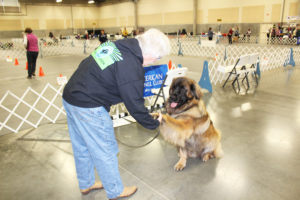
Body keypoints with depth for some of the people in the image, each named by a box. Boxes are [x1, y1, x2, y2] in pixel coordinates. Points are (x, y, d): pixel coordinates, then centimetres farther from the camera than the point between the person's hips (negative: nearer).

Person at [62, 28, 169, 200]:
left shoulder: (118, 44, 2)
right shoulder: (132, 69, -23)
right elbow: (135, 106, -15)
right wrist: (154, 123, 1)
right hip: (89, 108, -9)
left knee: (82, 147, 23)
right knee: (105, 151, 9)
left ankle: (86, 184, 44)